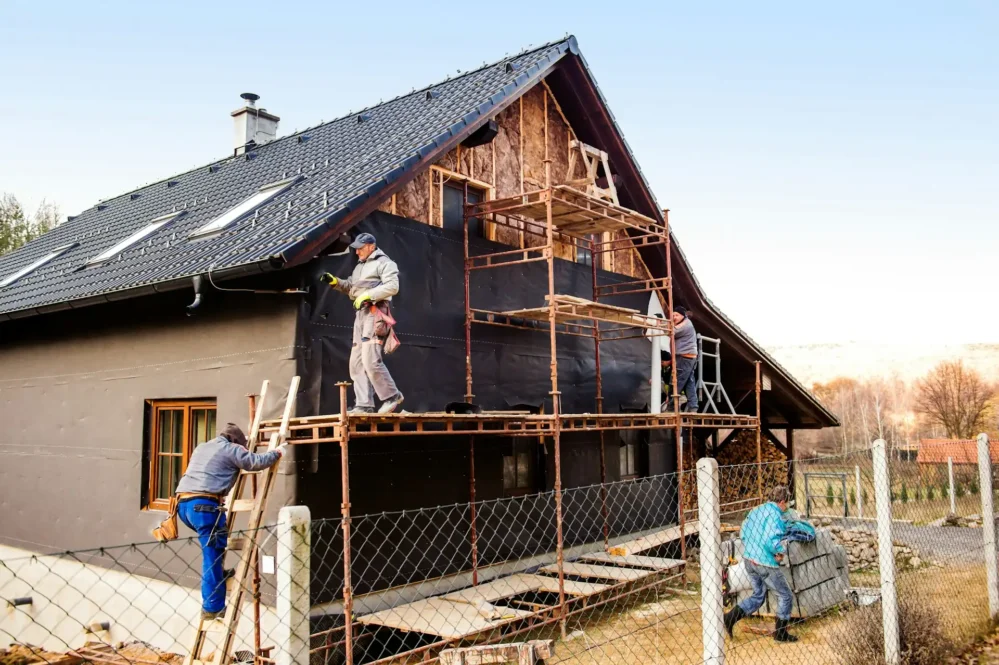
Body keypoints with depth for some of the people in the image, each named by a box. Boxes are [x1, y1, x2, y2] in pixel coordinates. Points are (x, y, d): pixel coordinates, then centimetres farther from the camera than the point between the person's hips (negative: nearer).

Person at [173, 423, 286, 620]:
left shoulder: (201, 448, 30)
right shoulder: (230, 449, 7)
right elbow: (257, 462, -2)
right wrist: (278, 452, 16)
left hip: (183, 502, 8)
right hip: (203, 504, -8)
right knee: (213, 555, -4)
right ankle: (212, 607, -2)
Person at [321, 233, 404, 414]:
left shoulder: (384, 263, -2)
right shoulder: (359, 266, 26)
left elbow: (392, 286, -15)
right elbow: (350, 287, 25)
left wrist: (367, 295, -18)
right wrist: (335, 282, 8)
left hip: (375, 312, -9)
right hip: (361, 313, 9)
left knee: (370, 360, -18)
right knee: (357, 362, 4)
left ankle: (392, 396, -6)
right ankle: (364, 404, 4)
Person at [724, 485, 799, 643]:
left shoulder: (756, 510, 8)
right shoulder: (776, 516, -16)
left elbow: (742, 533, 12)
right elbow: (771, 540, -26)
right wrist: (781, 551, -9)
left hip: (749, 559, 8)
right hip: (765, 563, -8)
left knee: (758, 596, 21)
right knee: (786, 596, 12)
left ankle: (730, 617, 7)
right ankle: (781, 633, 21)